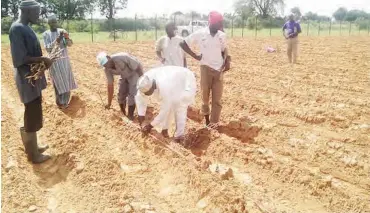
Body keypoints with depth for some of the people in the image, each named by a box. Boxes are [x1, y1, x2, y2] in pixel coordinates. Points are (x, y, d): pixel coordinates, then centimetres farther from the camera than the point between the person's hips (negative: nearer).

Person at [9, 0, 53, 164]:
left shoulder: (26, 28, 11)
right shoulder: (17, 29, -18)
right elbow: (20, 59, -22)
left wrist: (43, 61, 4)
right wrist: (43, 59, -17)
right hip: (28, 79, -10)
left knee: (33, 115, 18)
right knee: (32, 117, 0)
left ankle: (32, 148, 33)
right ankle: (33, 155, 14)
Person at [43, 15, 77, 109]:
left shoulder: (62, 31, 2)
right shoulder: (45, 34, -5)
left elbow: (69, 44, -4)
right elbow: (48, 49, -13)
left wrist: (67, 37, -25)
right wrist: (57, 40, -26)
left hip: (65, 60, 3)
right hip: (54, 61, -3)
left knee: (66, 80, 10)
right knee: (57, 82, 2)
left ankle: (65, 100, 28)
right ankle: (60, 102, 16)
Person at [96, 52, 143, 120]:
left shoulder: (122, 57, -37)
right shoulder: (107, 69, -17)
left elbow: (138, 67, -26)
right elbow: (110, 85, -9)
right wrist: (109, 103, -4)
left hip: (135, 73, -6)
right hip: (124, 76, 6)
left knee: (132, 95, -14)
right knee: (121, 94, 3)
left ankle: (130, 117, -2)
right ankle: (123, 114, 22)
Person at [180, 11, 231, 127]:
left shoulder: (222, 35, -1)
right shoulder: (199, 34, -10)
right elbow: (183, 43, -3)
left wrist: (227, 60, -4)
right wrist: (195, 56, -6)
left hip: (219, 70, 2)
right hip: (206, 68, -2)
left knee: (217, 99, 1)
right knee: (205, 97, 8)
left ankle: (213, 125, 9)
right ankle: (207, 120, 27)